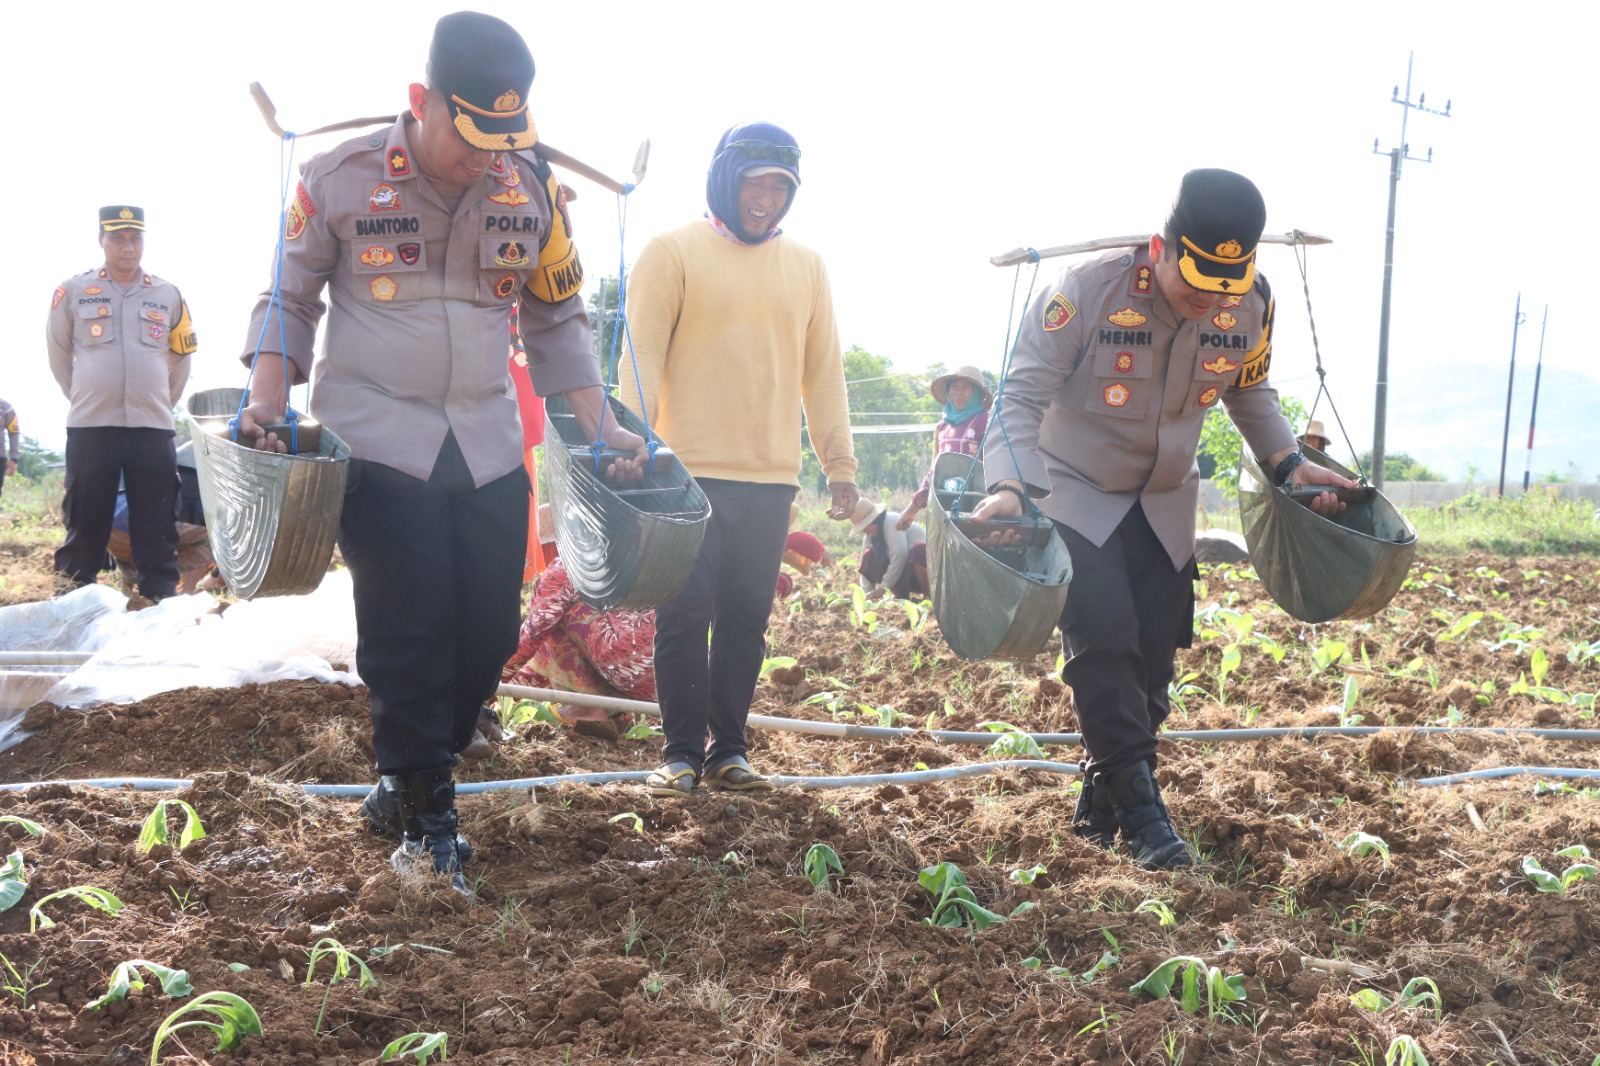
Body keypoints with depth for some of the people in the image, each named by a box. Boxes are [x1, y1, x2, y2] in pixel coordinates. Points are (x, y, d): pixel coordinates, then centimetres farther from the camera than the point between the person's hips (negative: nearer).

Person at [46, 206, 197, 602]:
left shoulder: (169, 295, 8)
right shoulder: (72, 292, 3)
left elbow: (181, 358, 20)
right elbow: (59, 354, 14)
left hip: (153, 429, 1)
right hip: (89, 428, -1)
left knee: (157, 529, 2)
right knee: (85, 525, 3)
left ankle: (161, 598, 7)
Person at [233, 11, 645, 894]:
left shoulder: (533, 192, 2)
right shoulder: (339, 181, -6)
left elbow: (557, 317, 12)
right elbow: (291, 299, 4)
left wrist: (597, 427, 6)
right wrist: (267, 403, -9)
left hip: (488, 446, 4)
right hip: (377, 438, -3)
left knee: (490, 630, 3)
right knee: (408, 631, -8)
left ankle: (409, 777, 25)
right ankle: (425, 817, 5)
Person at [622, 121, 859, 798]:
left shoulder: (806, 267, 14)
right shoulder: (674, 252, 2)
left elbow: (823, 373, 16)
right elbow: (643, 355, -3)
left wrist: (839, 465, 12)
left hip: (771, 477, 4)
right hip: (691, 470, -4)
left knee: (746, 618, 7)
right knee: (684, 615, -3)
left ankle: (728, 749, 16)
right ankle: (682, 751, 7)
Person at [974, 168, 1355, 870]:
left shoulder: (1250, 306, -11)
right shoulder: (1088, 291, -25)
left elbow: (1249, 392, 10)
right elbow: (1024, 394, -22)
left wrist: (1288, 462, -3)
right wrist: (1008, 484, -36)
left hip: (1165, 505, 4)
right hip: (1076, 495, -4)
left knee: (1153, 658, 4)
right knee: (1103, 644, -17)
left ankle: (1102, 809, 19)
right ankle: (1141, 810, -9)